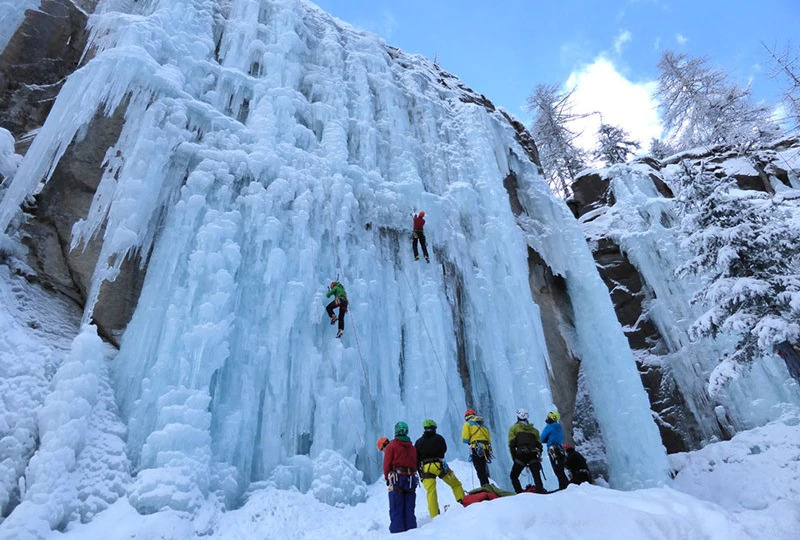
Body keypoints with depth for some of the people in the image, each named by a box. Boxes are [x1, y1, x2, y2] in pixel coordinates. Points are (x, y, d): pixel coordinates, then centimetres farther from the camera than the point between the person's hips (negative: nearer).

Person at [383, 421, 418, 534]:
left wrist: (387, 479, 6)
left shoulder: (391, 446, -1)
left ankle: (397, 531, -6)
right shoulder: (412, 447, 15)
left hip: (396, 479, -4)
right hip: (411, 478, 4)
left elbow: (387, 465, -4)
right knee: (409, 509, 9)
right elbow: (415, 464, 15)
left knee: (396, 509, -2)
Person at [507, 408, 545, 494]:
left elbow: (512, 444, 1)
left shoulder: (514, 428, 11)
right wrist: (538, 456, 20)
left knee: (514, 476, 11)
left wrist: (514, 457, 4)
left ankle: (519, 493, 1)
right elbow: (539, 445, 16)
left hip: (521, 455, -3)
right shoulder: (534, 430, 21)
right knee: (537, 476, 1)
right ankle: (541, 491, -17)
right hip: (533, 456, 3)